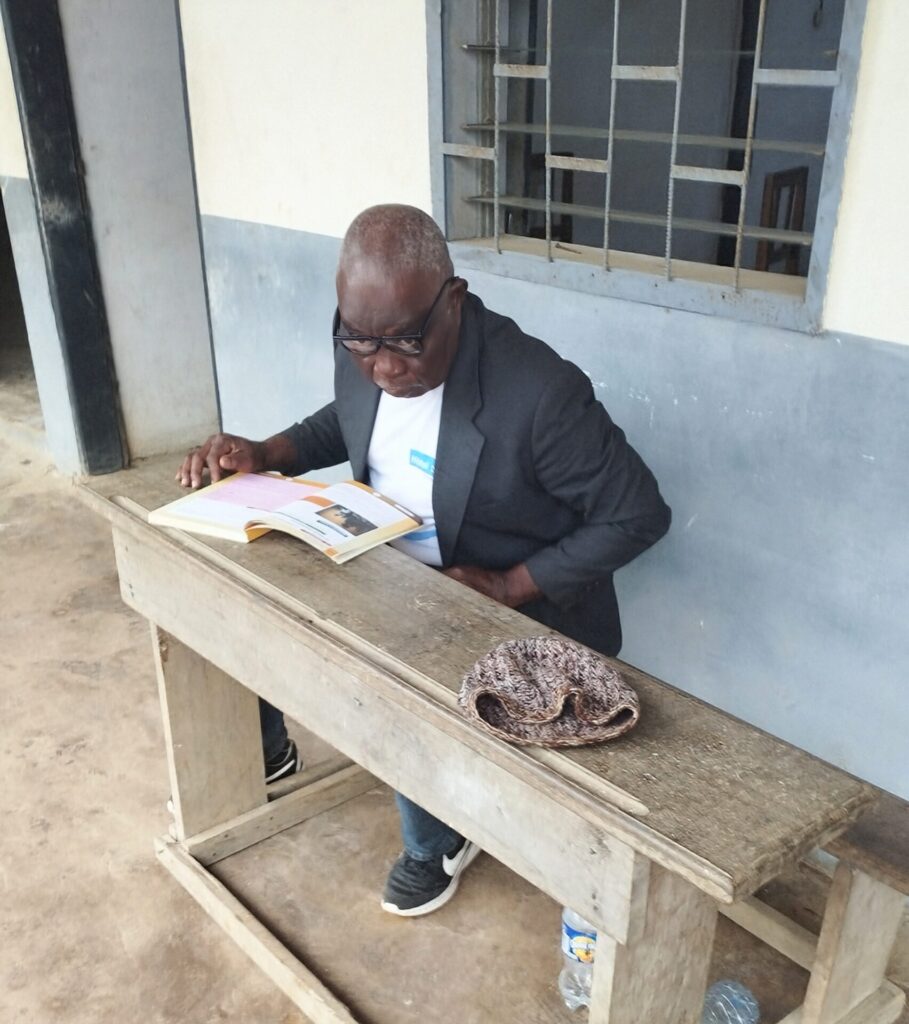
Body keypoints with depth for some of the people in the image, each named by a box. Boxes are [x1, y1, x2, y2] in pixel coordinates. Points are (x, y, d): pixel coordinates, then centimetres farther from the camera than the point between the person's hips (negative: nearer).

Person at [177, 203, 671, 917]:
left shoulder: (539, 392, -31)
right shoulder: (362, 355, -11)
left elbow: (639, 515, -21)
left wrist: (508, 587, -25)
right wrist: (263, 455, -5)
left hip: (514, 602, -6)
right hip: (388, 574, 6)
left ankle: (438, 845, 8)